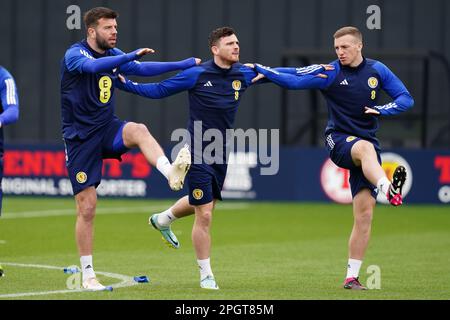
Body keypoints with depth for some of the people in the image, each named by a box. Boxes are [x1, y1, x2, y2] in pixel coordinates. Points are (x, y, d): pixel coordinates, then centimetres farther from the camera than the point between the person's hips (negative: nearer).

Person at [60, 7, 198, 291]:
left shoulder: (114, 55, 8)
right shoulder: (74, 54, -12)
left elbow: (142, 69, 19)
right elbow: (93, 65, -34)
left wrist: (187, 64, 17)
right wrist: (132, 55, -43)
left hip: (107, 129, 4)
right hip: (80, 137, -4)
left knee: (138, 130, -31)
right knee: (87, 208, -4)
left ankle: (171, 172, -54)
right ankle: (88, 275, 6)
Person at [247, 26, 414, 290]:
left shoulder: (377, 70, 7)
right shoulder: (330, 72, -1)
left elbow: (406, 99, 6)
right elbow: (294, 80, -7)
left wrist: (381, 110, -12)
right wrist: (262, 71, -19)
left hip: (368, 144, 3)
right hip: (339, 140, -3)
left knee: (364, 212, -5)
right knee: (365, 148, -40)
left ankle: (352, 277, 1)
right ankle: (388, 188, -71)